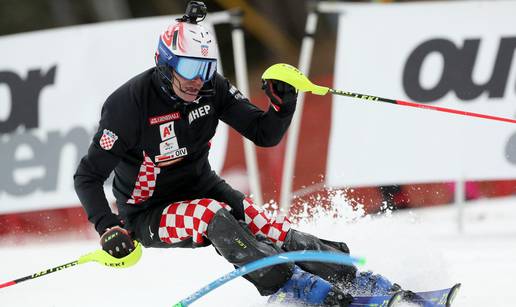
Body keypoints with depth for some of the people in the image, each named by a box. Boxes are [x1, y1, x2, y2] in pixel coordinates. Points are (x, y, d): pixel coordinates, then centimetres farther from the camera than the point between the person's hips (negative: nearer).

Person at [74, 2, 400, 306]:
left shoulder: (212, 88, -10)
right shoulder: (129, 104, -24)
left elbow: (265, 134, -6)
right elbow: (87, 177, -20)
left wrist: (284, 103, -27)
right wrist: (109, 228, -35)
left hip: (203, 187, 4)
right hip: (149, 215, -4)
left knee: (270, 231, -22)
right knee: (213, 217, -35)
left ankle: (354, 277, -24)